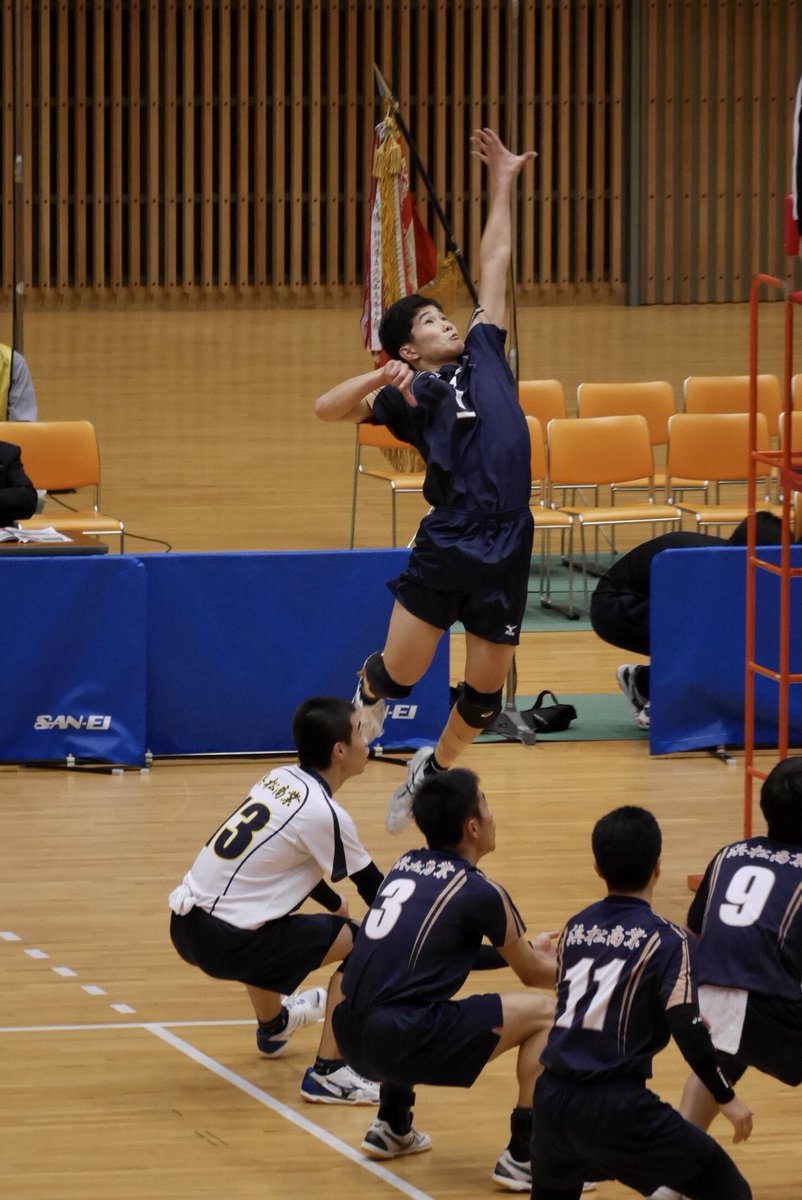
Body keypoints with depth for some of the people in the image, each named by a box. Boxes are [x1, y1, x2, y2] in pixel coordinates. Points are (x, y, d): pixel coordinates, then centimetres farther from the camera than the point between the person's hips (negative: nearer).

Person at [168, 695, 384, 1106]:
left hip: (186, 921, 9)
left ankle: (273, 1025, 64)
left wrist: (334, 902, 42)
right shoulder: (324, 814, -13)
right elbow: (375, 891, -2)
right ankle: (328, 1073, -6)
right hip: (223, 942, -9)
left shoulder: (279, 779, 10)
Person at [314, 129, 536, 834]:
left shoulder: (483, 352, 18)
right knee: (400, 674, -4)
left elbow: (494, 266, 24)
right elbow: (326, 408, -7)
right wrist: (377, 379, -20)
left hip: (507, 550, 4)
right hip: (448, 545, -4)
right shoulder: (410, 395, 4)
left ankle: (433, 769, 36)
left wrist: (504, 186, 27)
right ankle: (367, 695, 33)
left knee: (485, 697, 8)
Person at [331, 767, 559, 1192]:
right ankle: (523, 1156, 1)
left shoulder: (406, 865, 16)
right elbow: (533, 974, 12)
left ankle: (392, 1126, 36)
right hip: (401, 1041, -8)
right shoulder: (479, 893, -3)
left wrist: (526, 949, 38)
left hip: (352, 1034, 8)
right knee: (545, 1014, 2)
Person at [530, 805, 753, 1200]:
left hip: (552, 1099, 6)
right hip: (615, 1108, -6)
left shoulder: (575, 928, 12)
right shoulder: (663, 938, -4)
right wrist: (726, 1097, 2)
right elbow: (688, 1031, -9)